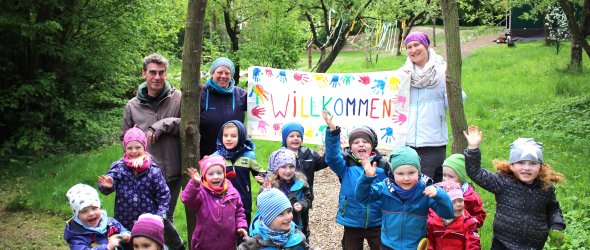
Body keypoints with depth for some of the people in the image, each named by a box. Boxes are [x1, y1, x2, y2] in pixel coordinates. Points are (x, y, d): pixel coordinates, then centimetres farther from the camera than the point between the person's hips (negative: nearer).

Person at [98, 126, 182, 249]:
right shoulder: (118, 167, -6)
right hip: (124, 222, 1)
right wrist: (107, 186, -40)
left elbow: (164, 194, -5)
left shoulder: (153, 170, -9)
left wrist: (160, 216, -12)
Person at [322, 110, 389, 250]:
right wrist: (332, 130, -38)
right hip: (352, 224, 0)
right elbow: (331, 156, -25)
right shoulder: (345, 164, -6)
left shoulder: (382, 165, -3)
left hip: (377, 223, 0)